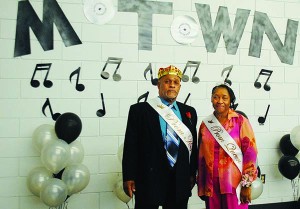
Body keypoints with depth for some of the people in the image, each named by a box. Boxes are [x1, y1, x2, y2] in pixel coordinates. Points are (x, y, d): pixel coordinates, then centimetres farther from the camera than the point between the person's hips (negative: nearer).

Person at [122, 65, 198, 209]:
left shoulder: (189, 112, 11)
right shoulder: (139, 110, -1)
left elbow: (193, 145, 13)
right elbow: (131, 146, -4)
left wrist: (192, 174, 10)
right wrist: (128, 178, -8)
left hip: (180, 182, 4)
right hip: (149, 180, -3)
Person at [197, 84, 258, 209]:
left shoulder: (241, 121, -6)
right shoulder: (205, 124, 4)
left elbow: (250, 152, -9)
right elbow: (201, 156, 8)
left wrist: (247, 184, -11)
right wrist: (201, 185, 10)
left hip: (235, 183, -3)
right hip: (212, 184, 3)